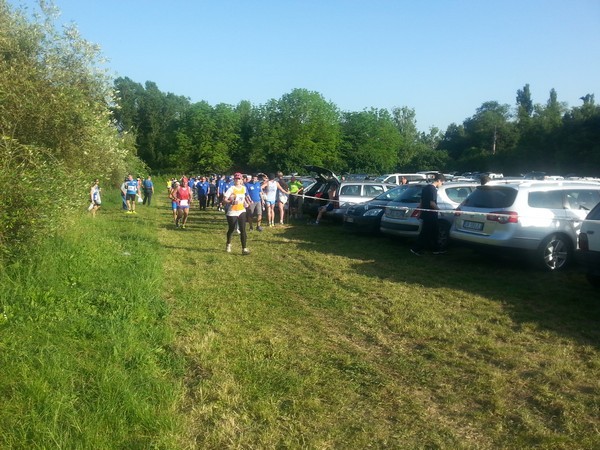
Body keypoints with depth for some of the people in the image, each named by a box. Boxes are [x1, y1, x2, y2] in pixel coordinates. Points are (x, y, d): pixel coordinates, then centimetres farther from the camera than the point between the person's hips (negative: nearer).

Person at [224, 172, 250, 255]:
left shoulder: (244, 188, 6)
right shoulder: (231, 189, -12)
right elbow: (224, 199, -18)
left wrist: (245, 202, 9)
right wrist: (231, 202, -34)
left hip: (242, 211, 4)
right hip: (232, 212, -4)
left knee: (243, 229, -7)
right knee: (231, 229, 11)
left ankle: (244, 249, -7)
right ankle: (228, 244, 39)